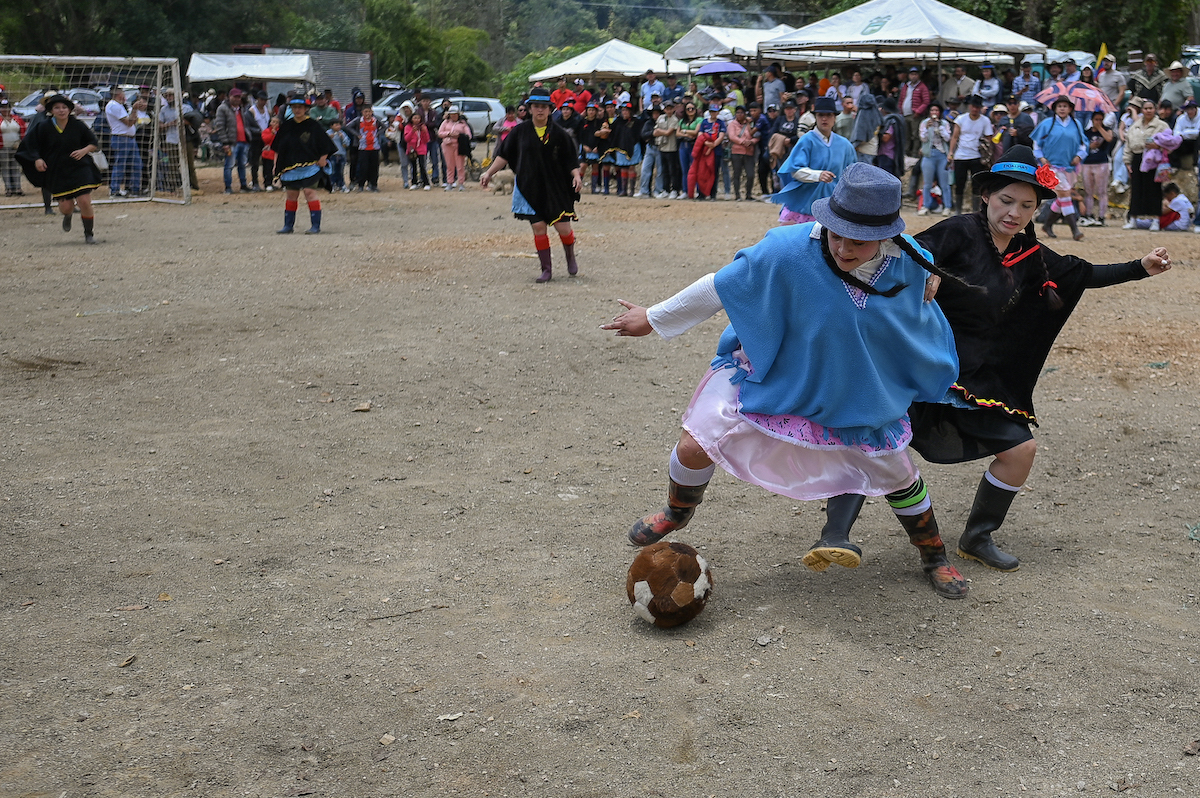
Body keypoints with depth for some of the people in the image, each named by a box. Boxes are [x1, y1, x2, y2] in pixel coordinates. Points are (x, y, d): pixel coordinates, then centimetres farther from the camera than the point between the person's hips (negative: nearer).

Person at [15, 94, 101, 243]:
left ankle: (89, 233, 9)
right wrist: (37, 159, -12)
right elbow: (29, 145, 4)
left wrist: (84, 150, -14)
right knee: (65, 207, -2)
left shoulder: (78, 126, -2)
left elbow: (95, 144, 6)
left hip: (79, 169, -1)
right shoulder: (44, 127, -2)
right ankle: (68, 215, 40)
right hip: (57, 173, 1)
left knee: (84, 201, -14)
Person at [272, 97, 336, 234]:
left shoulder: (313, 125, -2)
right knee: (291, 194, 9)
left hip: (309, 166, -4)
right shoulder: (286, 126, 10)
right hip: (290, 167, 4)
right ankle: (288, 225, 19)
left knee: (310, 192, -11)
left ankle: (316, 226, -7)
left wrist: (322, 161, -7)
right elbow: (277, 148, 17)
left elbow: (325, 147, 0)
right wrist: (276, 164, 12)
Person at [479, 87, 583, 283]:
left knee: (563, 227, -3)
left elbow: (571, 160, 1)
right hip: (529, 188, 1)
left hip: (556, 188, -1)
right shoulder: (520, 132, 3)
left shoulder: (559, 134, 0)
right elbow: (504, 155, 8)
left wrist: (576, 175, -16)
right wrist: (489, 172, 1)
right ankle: (546, 269, 11)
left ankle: (570, 258, 26)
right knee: (538, 227, -1)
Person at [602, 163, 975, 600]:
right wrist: (653, 319, -7)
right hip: (769, 372, -2)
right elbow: (719, 286, -18)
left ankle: (935, 558, 37)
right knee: (697, 444, -10)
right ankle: (676, 513, 26)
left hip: (855, 390, 2)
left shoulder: (910, 266, -21)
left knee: (896, 470, 8)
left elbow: (918, 324, 3)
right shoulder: (787, 250, -32)